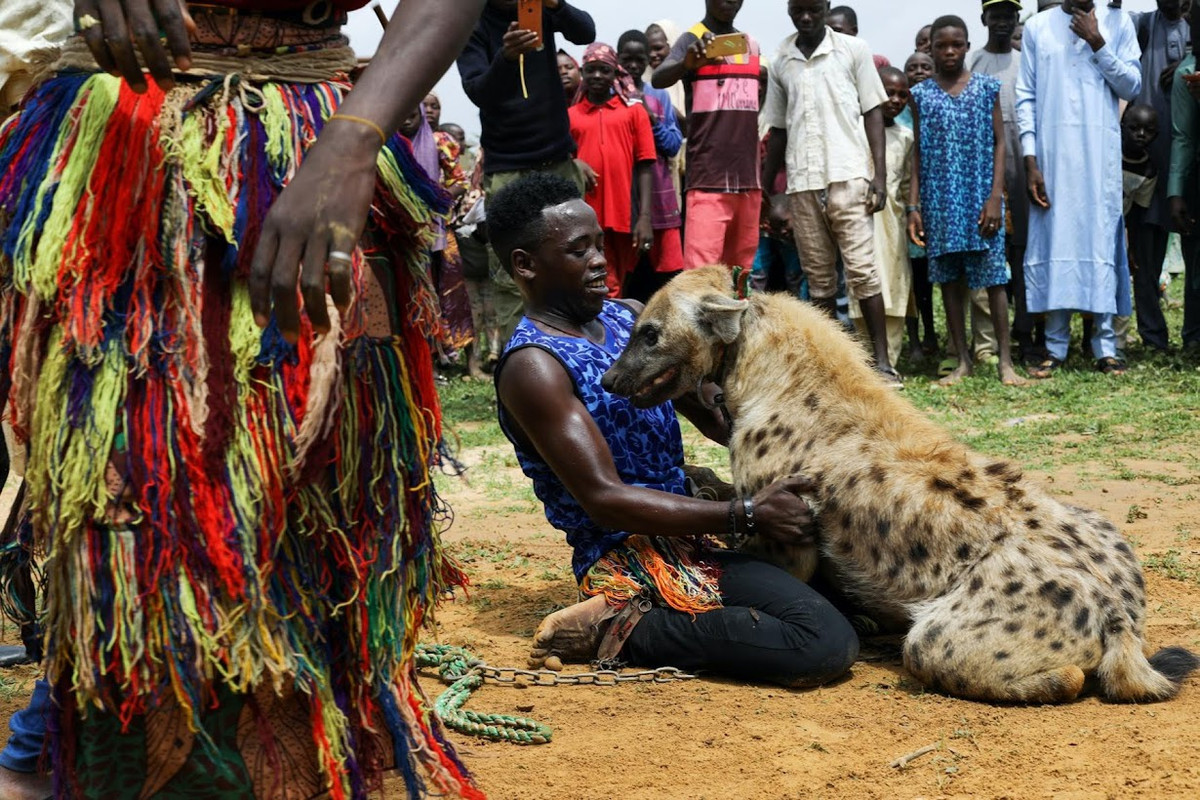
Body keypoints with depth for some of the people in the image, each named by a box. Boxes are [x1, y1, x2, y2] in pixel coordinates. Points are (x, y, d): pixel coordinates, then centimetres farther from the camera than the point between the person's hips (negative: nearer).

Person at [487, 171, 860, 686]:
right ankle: (621, 629, -11)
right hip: (630, 558, -9)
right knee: (828, 644, -22)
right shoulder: (533, 367, -14)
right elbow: (604, 499, -20)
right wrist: (744, 515, -23)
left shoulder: (627, 318, 12)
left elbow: (712, 414, 16)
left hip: (685, 531, 9)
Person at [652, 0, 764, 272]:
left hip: (748, 178, 6)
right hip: (709, 178, -6)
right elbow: (658, 79, -23)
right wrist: (688, 62, -42)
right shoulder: (692, 40, -3)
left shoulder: (751, 44, 15)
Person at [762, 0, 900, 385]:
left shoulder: (853, 50, 4)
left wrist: (880, 175, -6)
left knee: (861, 268, -9)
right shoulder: (780, 63, 12)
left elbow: (872, 113, 2)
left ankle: (882, 360, -6)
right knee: (819, 277, 6)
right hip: (802, 183, 3)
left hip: (848, 177, -3)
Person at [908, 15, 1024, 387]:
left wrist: (995, 196, -8)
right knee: (949, 279, 4)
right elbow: (918, 152, 8)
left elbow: (999, 143, 2)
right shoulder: (921, 94, 7)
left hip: (981, 196, -1)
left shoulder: (987, 88, 4)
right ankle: (962, 360, 11)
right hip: (940, 200, 2)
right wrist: (914, 207, 1)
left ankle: (1005, 361, 0)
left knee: (993, 276, -4)